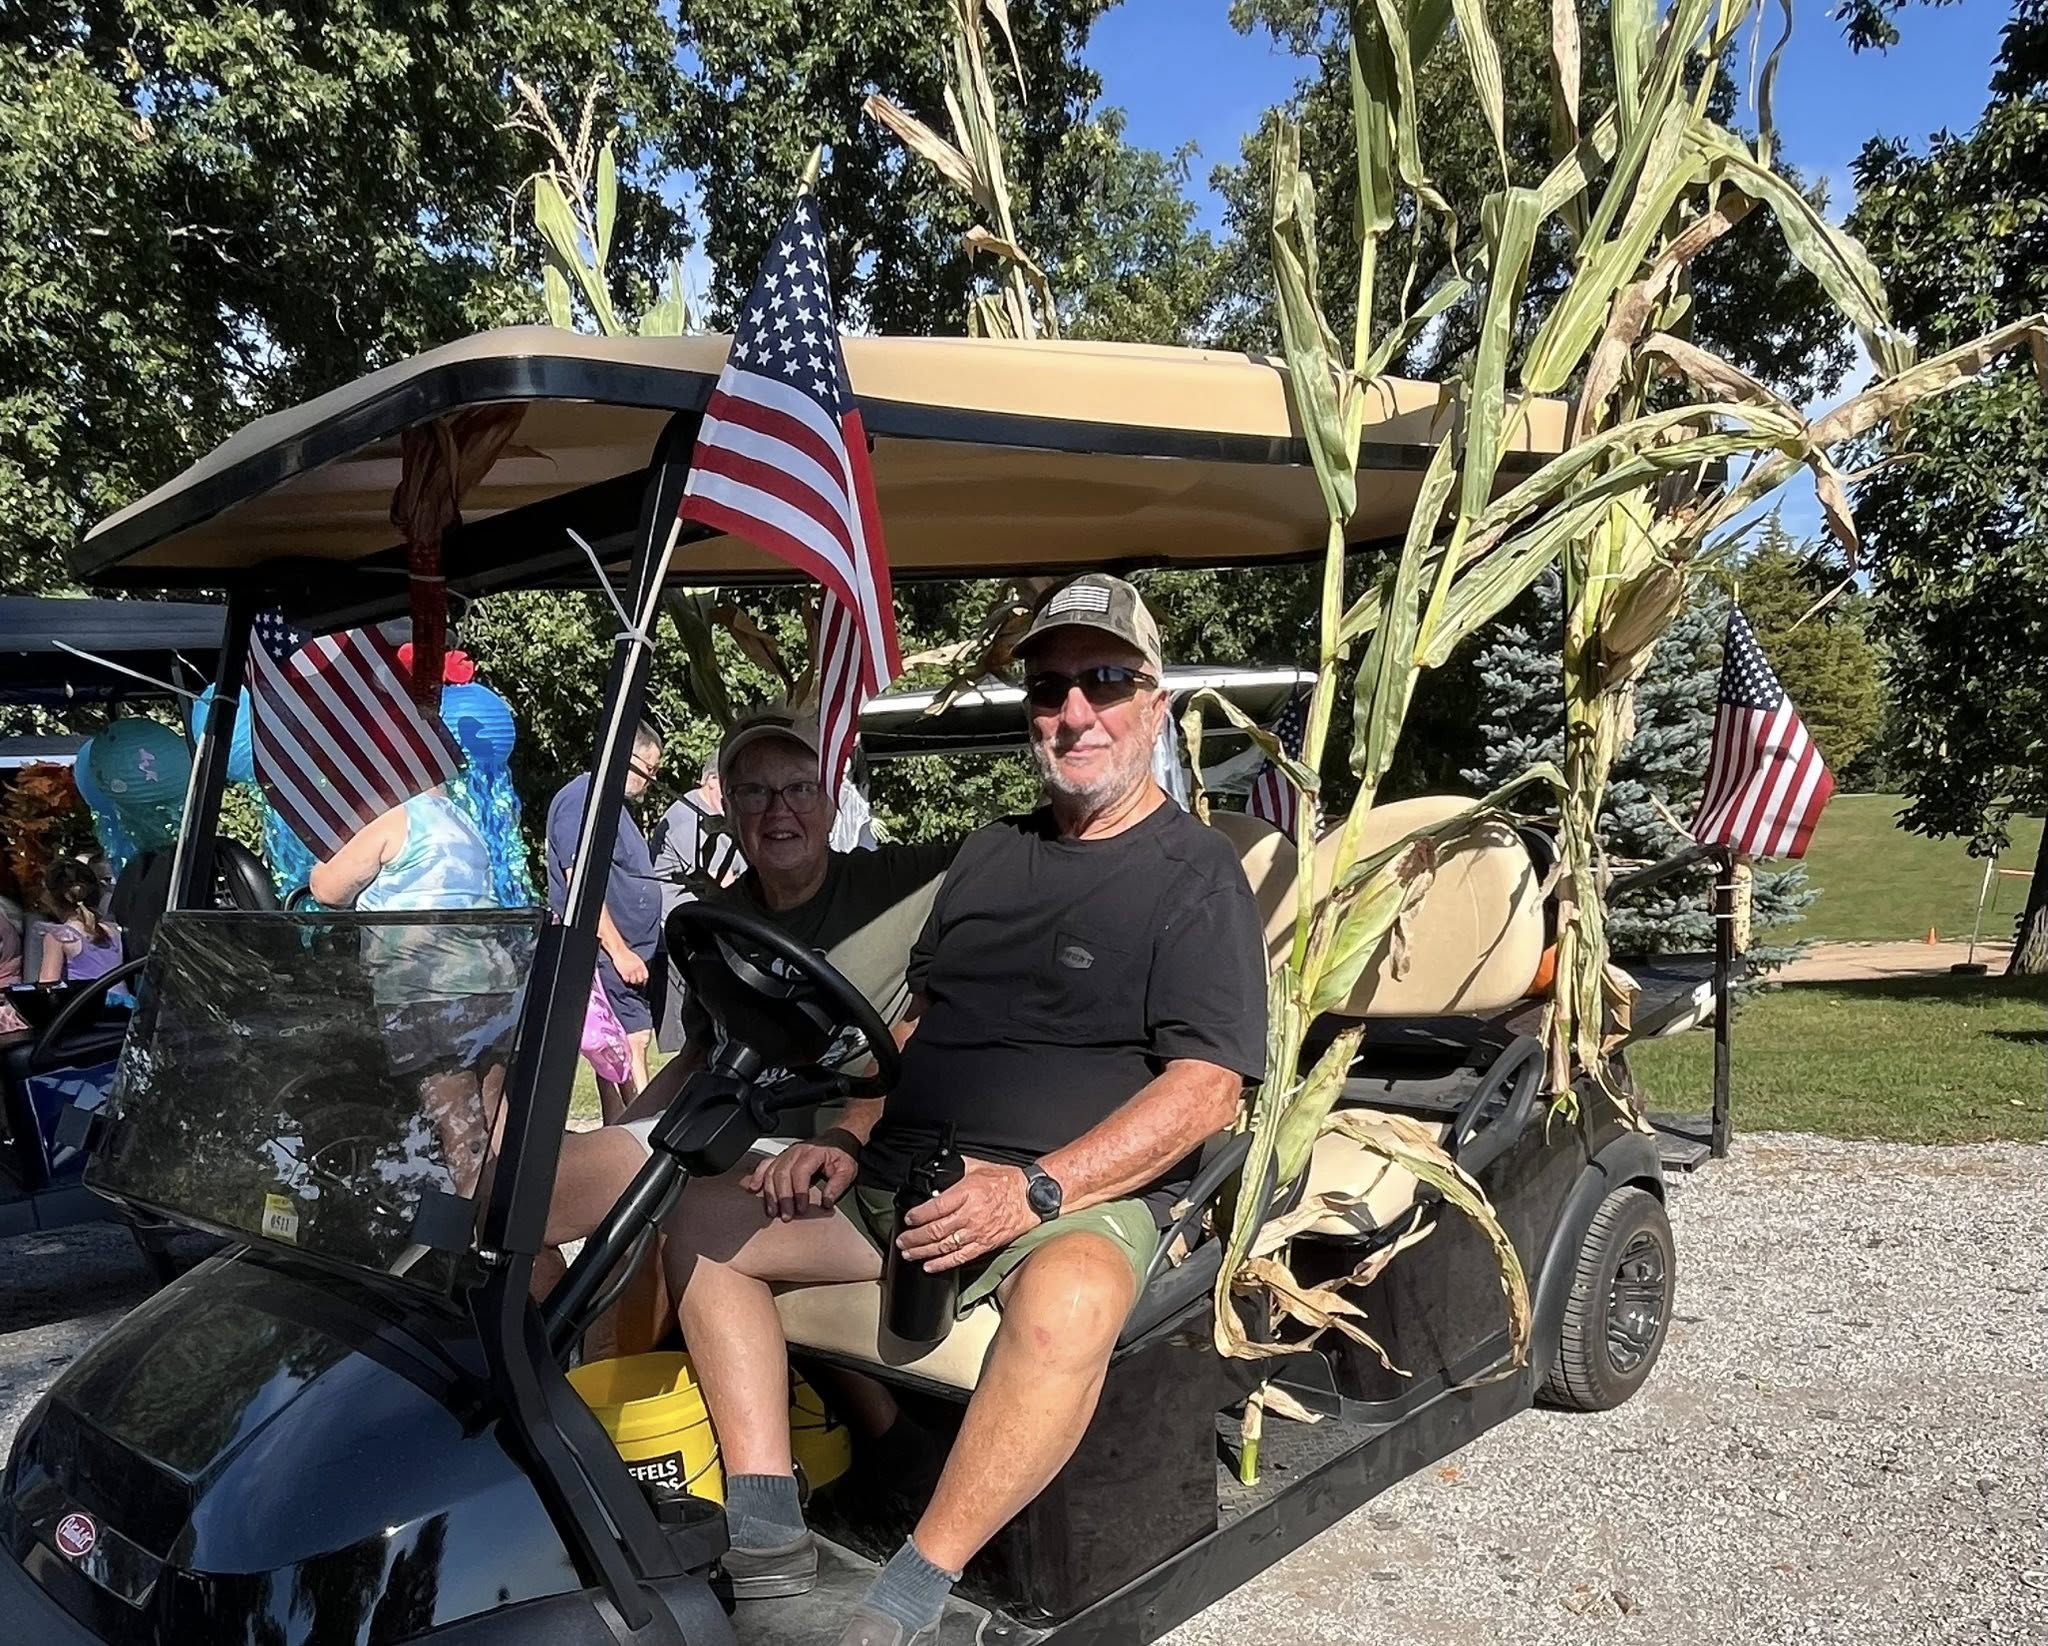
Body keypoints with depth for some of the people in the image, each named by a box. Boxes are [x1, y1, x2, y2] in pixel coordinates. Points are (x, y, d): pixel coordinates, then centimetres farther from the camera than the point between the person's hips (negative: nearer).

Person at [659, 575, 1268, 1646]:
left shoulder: (1195, 875, -2)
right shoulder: (989, 855, 18)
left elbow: (1206, 1087, -12)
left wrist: (1036, 1189, -22)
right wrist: (848, 1136, 5)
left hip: (1083, 1193, -7)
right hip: (904, 1179, 7)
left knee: (1068, 1301, -38)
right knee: (706, 1223, -2)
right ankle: (768, 1549, -5)